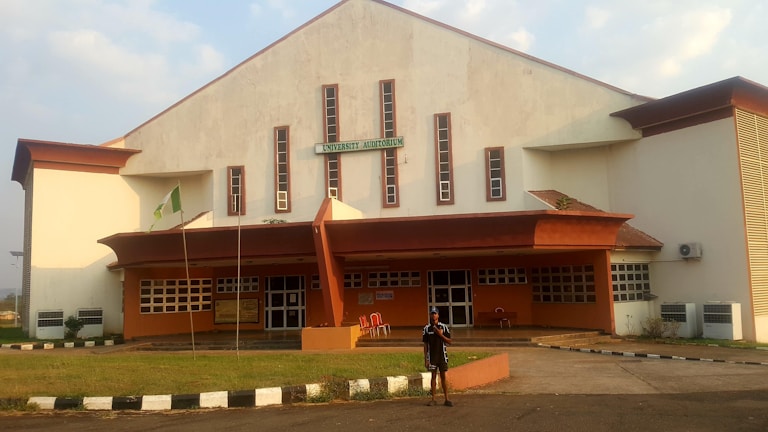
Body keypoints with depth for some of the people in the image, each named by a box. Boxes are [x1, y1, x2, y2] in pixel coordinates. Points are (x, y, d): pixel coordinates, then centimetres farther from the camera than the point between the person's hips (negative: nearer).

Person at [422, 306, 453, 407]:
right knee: (433, 376, 5)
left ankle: (446, 399, 8)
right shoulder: (427, 328, 0)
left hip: (442, 355, 0)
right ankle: (433, 399, 11)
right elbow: (425, 345, 2)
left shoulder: (444, 327, 0)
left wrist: (440, 334, -15)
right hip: (432, 356, 0)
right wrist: (425, 359, -1)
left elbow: (449, 341, 0)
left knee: (443, 377, 4)